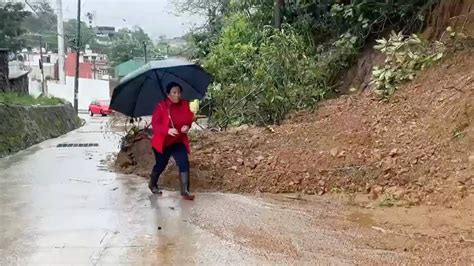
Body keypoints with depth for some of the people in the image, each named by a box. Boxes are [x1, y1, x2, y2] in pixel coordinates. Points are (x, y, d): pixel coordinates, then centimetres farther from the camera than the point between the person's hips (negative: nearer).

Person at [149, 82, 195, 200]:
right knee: (161, 165, 12)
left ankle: (185, 191, -5)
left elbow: (189, 118, 9)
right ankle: (152, 184, 41)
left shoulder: (184, 105, -4)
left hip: (178, 141, 4)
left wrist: (187, 126, -14)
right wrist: (168, 130, -37)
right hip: (162, 141, -3)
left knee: (184, 163, -11)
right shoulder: (161, 106, -18)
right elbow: (155, 124, -21)